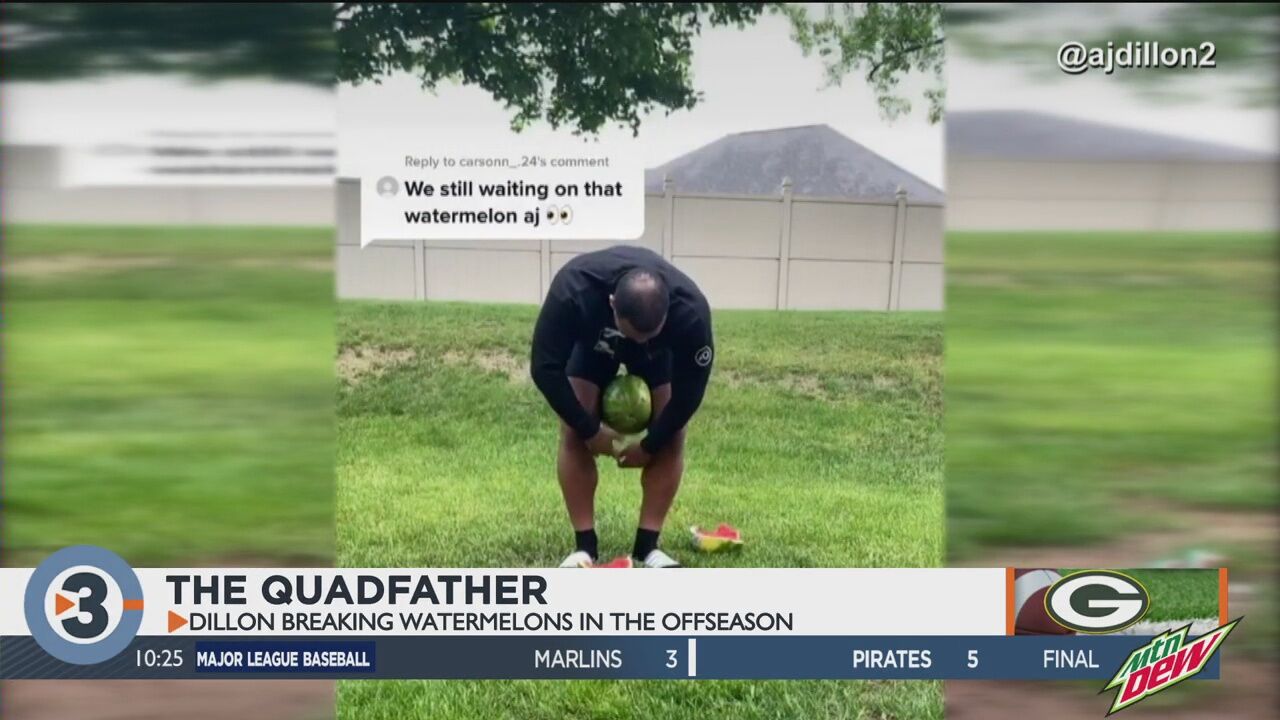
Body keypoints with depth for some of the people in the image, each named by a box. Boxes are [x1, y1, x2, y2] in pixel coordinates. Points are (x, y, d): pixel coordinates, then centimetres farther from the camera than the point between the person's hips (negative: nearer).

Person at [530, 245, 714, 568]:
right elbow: (545, 369, -31)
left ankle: (647, 546, -2)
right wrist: (590, 430, -25)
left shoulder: (691, 311, -42)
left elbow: (689, 390, -26)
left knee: (671, 436, -13)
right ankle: (584, 546, -4)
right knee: (574, 433, -14)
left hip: (661, 348, 0)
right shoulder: (572, 292, -44)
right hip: (592, 340, 0)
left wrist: (649, 445, -18)